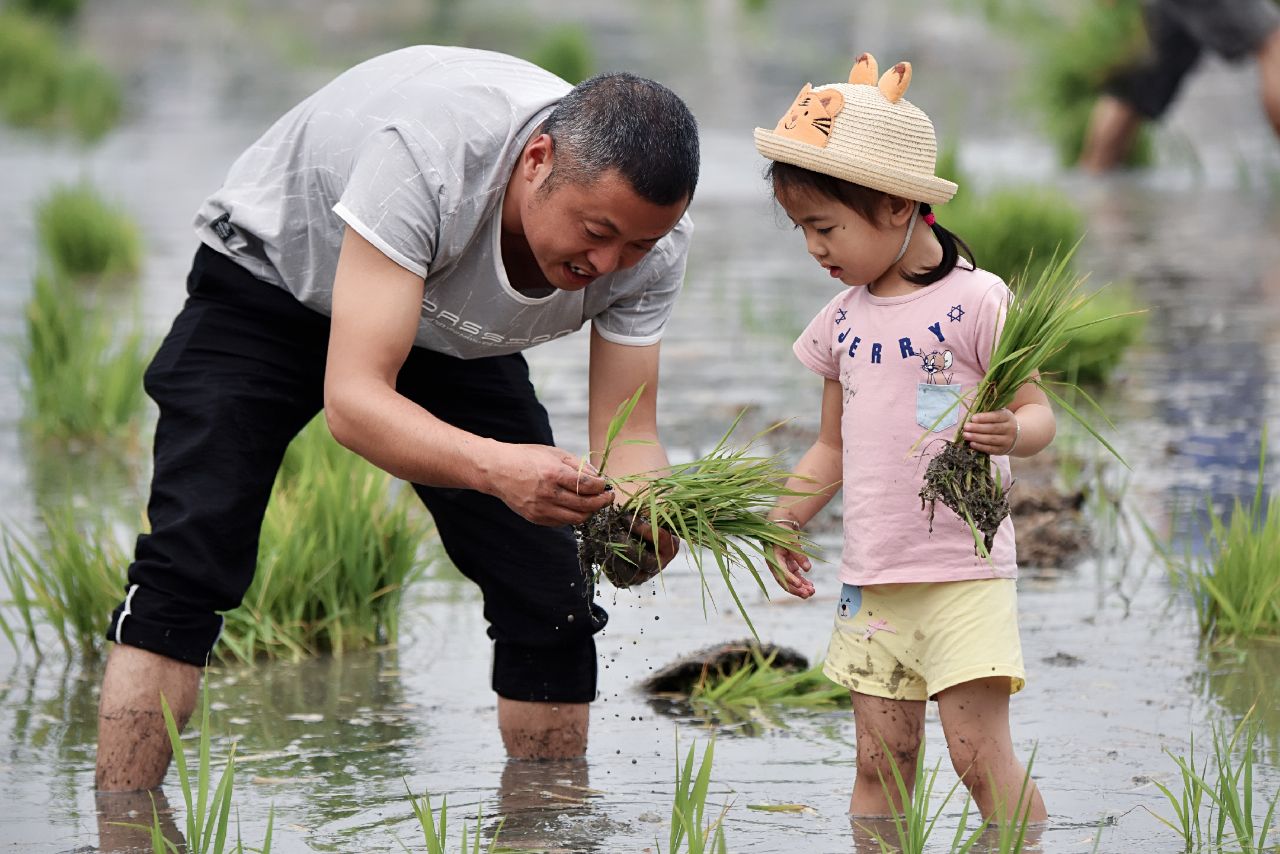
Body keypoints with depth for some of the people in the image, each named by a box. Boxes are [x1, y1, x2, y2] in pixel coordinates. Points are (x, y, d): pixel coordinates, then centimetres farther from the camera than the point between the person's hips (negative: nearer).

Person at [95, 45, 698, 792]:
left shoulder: (651, 233, -26)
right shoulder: (424, 150, -43)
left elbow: (629, 435, -20)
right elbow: (352, 398, -45)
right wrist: (497, 466, -62)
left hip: (454, 333, 5)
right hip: (275, 278, -4)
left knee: (549, 598, -6)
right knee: (184, 568, -21)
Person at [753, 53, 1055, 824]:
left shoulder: (974, 301, -8)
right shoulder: (844, 320, 12)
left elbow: (1038, 413, -9)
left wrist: (1013, 432, -31)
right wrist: (786, 520, 10)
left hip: (963, 575, -6)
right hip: (871, 582, 6)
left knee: (981, 755, -11)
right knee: (880, 762, 5)